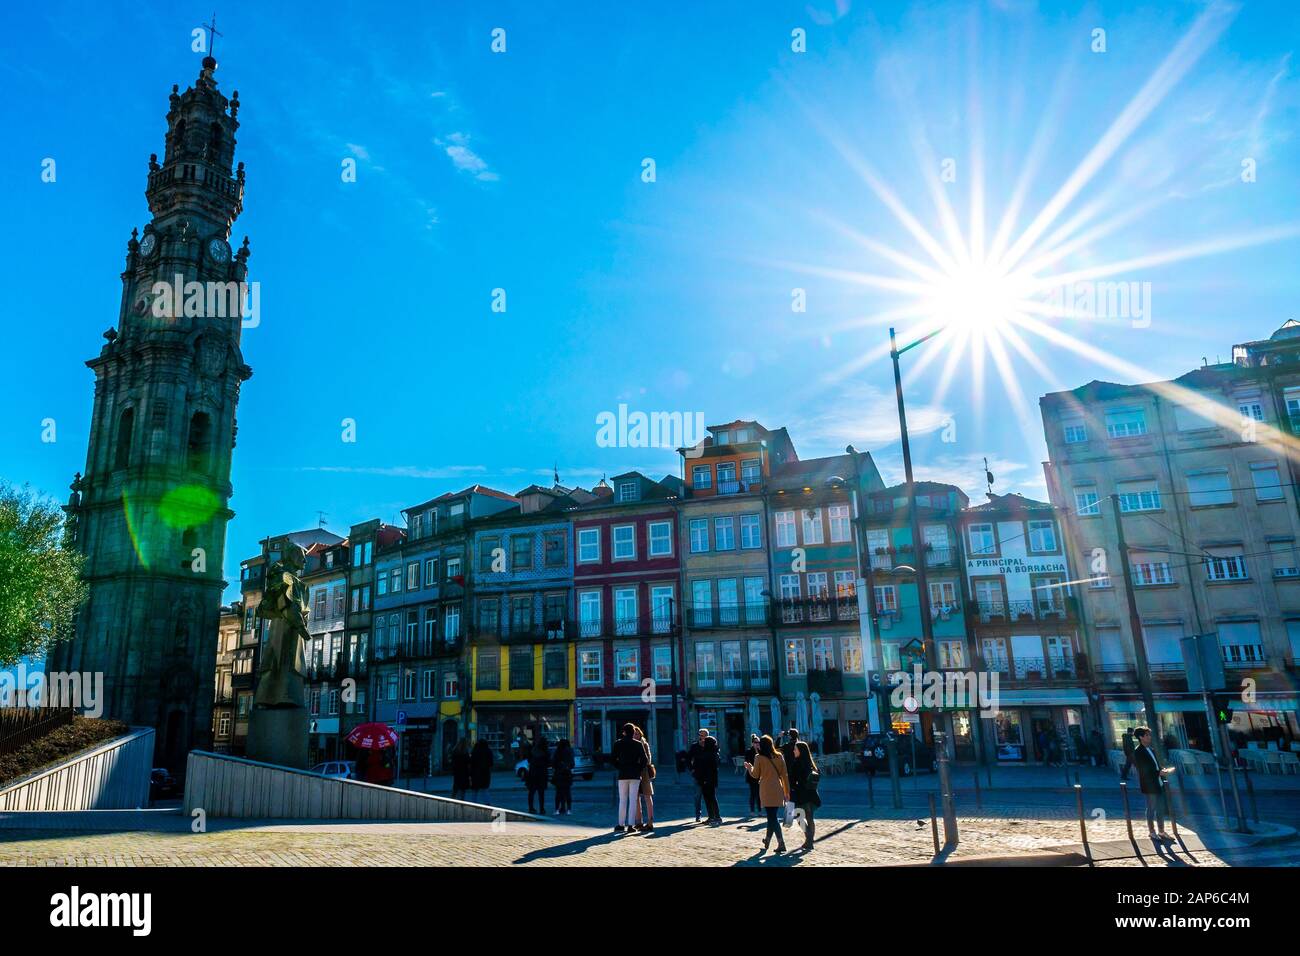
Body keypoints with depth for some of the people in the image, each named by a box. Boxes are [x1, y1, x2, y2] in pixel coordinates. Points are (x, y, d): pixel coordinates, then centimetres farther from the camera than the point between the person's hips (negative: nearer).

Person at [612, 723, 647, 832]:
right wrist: (639, 770, 7)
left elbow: (613, 758, -2)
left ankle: (621, 824, 6)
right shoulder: (638, 744, 1)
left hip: (623, 774, 0)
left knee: (623, 800, 6)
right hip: (635, 775, 0)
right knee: (633, 800, 3)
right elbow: (644, 759, -3)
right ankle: (630, 825, 0)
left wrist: (618, 768, 8)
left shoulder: (618, 743, 0)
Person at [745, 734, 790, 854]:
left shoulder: (759, 758, -7)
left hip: (766, 791, -4)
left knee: (772, 817, -3)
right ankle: (767, 839, 29)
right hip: (778, 790, 4)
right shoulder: (779, 757, 4)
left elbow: (755, 775, 1)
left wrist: (749, 768, 20)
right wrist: (787, 791, 13)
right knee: (773, 816, 16)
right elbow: (784, 775, 6)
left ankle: (781, 844, -12)